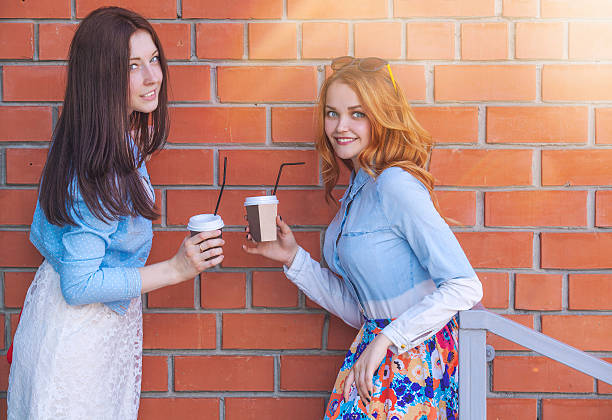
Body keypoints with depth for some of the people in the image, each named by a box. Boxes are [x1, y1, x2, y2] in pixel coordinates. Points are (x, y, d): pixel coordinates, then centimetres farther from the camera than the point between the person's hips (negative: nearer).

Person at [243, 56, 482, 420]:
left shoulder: (396, 184, -16)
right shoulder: (357, 191, 9)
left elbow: (464, 287, -22)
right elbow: (358, 310, 10)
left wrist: (385, 339, -21)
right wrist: (293, 257, 5)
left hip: (415, 360, -7)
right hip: (377, 352, 7)